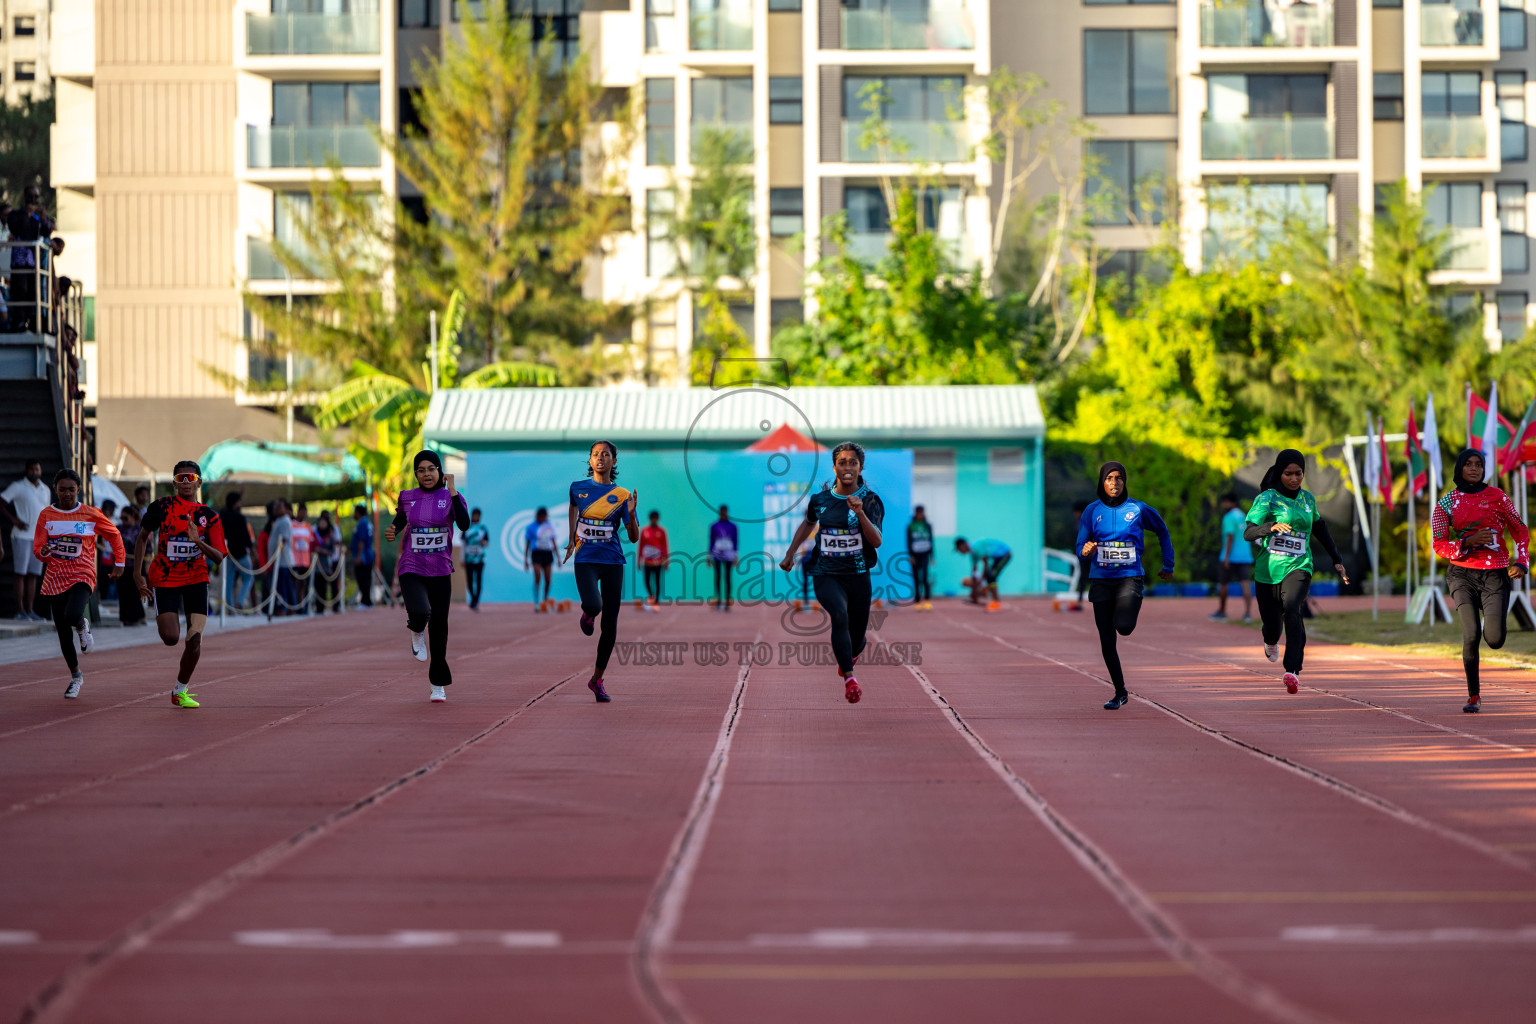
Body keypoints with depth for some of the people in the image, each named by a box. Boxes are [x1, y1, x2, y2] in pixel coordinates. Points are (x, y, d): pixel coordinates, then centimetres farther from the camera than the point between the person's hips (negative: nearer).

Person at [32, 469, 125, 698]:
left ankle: (83, 626, 7)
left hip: (82, 576, -3)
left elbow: (114, 535, 13)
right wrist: (45, 551, -21)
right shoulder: (46, 515, 2)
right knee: (63, 634, 6)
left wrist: (120, 563, 9)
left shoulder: (92, 515, -3)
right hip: (55, 579, 3)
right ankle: (75, 676, 27)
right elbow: (37, 551, 2)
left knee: (72, 616, -31)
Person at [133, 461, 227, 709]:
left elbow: (219, 557, -8)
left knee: (195, 639, -8)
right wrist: (137, 574, 2)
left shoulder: (208, 515, -1)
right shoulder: (162, 507, -4)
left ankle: (180, 690, 12)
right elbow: (142, 537, 8)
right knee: (171, 638, -14)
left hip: (196, 579, 1)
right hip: (165, 579, -1)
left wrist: (198, 541, -26)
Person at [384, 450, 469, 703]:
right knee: (420, 613, -28)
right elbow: (399, 520, 21)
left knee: (438, 627, 6)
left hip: (440, 571, 1)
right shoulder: (408, 497, 3)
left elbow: (464, 524, -19)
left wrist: (453, 492, -21)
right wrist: (391, 532, -1)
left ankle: (438, 684, 22)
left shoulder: (450, 496, -2)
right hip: (411, 569, -1)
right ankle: (416, 632, 11)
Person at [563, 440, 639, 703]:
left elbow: (634, 538, 1)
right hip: (585, 560, -1)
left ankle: (597, 679, 16)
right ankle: (587, 614, 12)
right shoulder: (577, 488, 6)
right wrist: (569, 542, 16)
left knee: (610, 625, 0)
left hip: (612, 561, 1)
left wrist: (631, 515, -15)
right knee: (593, 605, -28)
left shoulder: (622, 496, 3)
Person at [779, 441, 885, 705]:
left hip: (858, 576, 0)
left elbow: (877, 541, -17)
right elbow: (808, 524, 23)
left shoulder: (870, 500, -6)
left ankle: (849, 658, 46)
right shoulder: (821, 499, 1)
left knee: (857, 636, 9)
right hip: (826, 575, 0)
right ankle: (848, 678, -32)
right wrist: (790, 554, 23)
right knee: (840, 616, -28)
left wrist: (860, 513, -31)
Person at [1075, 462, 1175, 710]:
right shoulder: (1092, 511, 3)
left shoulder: (1139, 509, 0)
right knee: (1106, 641, 1)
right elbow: (1081, 546, 3)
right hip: (1101, 580, 2)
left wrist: (1168, 566, 19)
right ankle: (1120, 692, 15)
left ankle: (1131, 610, 15)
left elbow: (1162, 532, 16)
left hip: (1130, 578, -2)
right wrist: (1085, 550, -21)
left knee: (1124, 627, -24)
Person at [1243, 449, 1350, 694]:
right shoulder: (1267, 498, -4)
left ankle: (1292, 670, -35)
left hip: (1298, 567, 1)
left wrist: (1336, 559, 25)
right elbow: (1248, 533, -14)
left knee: (1292, 610, -26)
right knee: (1271, 620, 11)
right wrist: (1271, 527, -34)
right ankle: (1271, 642, 52)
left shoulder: (1307, 499, 9)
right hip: (1268, 569, -1)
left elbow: (1319, 528, 26)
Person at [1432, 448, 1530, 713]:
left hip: (1496, 574, 0)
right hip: (1462, 574, 0)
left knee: (1495, 640, -11)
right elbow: (1438, 545, 3)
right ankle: (1473, 696, -2)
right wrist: (1468, 542, -13)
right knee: (1471, 634, -17)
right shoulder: (1445, 504, 7)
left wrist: (1521, 562, -4)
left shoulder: (1497, 496, 8)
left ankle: (1491, 625, 30)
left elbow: (1520, 531, 12)